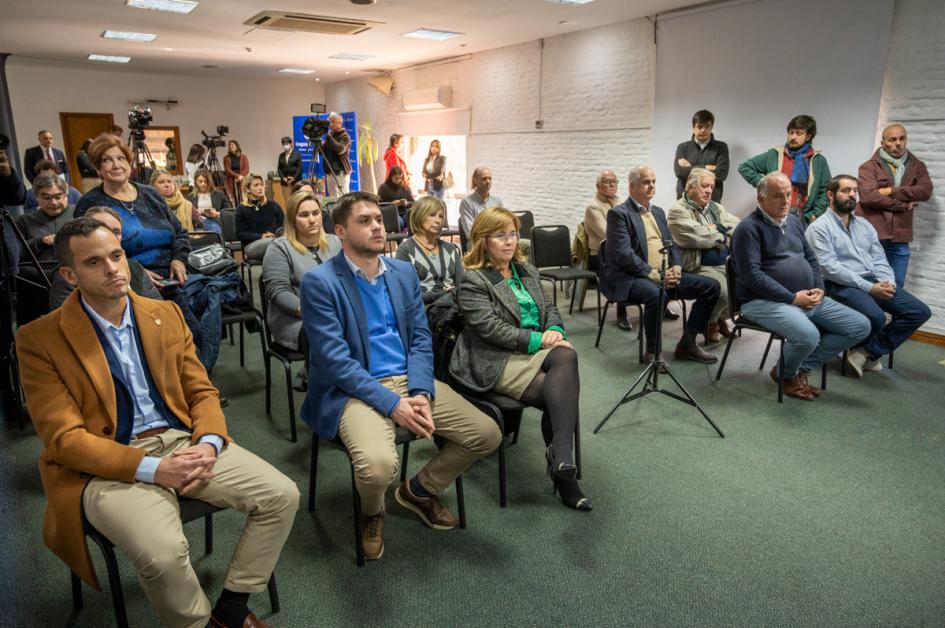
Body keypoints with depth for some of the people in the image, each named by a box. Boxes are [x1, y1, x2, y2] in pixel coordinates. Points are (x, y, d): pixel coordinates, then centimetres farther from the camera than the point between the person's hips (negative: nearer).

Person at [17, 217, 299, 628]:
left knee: (282, 496, -11)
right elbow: (64, 437, -9)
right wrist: (151, 468, -20)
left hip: (183, 442, 5)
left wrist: (208, 444, -12)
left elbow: (202, 393, 10)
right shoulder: (40, 339, -4)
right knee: (162, 552, -32)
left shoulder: (166, 314, 9)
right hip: (109, 466, -4)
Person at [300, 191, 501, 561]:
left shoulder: (404, 273, 9)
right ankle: (372, 515, 8)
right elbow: (335, 359, -15)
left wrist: (421, 392, -11)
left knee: (487, 434, -4)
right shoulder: (319, 282, -8)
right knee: (377, 464, -33)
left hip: (409, 380, 6)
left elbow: (421, 338, 7)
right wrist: (392, 404, -22)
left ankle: (419, 489, 23)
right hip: (355, 389, -5)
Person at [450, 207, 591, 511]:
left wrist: (554, 331, -5)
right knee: (563, 390, -28)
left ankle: (560, 456, -34)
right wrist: (537, 339, -18)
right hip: (498, 360, -6)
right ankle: (562, 466, -20)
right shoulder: (472, 280, -4)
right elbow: (490, 328, -14)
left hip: (537, 349, 6)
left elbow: (550, 309, 18)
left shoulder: (527, 271, 19)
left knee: (566, 356, -30)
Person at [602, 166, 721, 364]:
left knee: (711, 286, -5)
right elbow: (623, 254, -16)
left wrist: (676, 268, -2)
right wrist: (655, 275, -19)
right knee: (656, 294, -39)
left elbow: (672, 245, 20)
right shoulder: (619, 213, -5)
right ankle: (652, 352, -17)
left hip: (664, 274, 8)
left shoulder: (658, 212, 20)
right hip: (631, 277, -8)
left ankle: (687, 343, 5)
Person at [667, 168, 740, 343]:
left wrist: (715, 228, -4)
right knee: (724, 291, -29)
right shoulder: (678, 211, -5)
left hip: (727, 263, 8)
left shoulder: (716, 208, 20)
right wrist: (722, 233, 1)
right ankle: (710, 323, 4)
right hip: (701, 267, -7)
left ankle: (722, 316, 12)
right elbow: (700, 238, -17)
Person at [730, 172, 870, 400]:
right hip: (765, 301, -8)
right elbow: (752, 275, -19)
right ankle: (787, 374, 2)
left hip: (809, 299, 9)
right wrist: (792, 298, -19)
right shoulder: (749, 228, -10)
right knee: (808, 336, -32)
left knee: (860, 326, -1)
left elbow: (810, 259, 22)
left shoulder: (794, 221, 17)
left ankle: (802, 367, 3)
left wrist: (819, 289, 2)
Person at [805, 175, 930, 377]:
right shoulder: (819, 228, -4)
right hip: (841, 285, -8)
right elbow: (830, 268, -15)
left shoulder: (864, 225, 20)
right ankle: (869, 351, 3)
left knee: (920, 312, -7)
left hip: (874, 281, 8)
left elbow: (879, 259, 16)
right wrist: (868, 288, -18)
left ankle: (867, 352, -4)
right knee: (876, 317, -33)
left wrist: (887, 282, -6)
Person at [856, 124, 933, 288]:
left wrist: (891, 191, -9)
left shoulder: (917, 166, 15)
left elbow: (926, 191, -1)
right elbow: (868, 196, -14)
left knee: (896, 286, 6)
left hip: (899, 238, 4)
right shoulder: (869, 167, 1)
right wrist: (903, 205, -6)